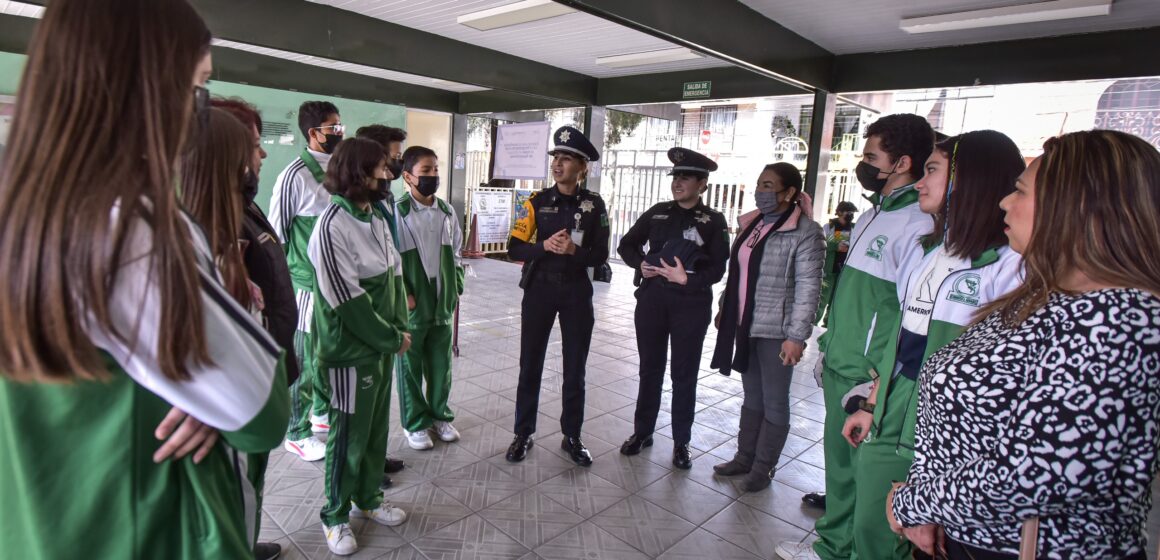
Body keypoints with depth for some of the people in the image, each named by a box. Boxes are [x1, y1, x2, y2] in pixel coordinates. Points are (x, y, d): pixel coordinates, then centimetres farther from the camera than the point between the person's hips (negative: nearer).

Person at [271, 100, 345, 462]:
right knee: (305, 360, 6)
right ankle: (297, 434, 23)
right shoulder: (296, 175, -13)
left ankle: (324, 412, 39)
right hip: (308, 283, -6)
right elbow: (275, 232, -7)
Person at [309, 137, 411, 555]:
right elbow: (348, 300, -21)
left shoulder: (376, 217, 6)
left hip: (382, 345, 7)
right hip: (351, 350, -7)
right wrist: (392, 338, -14)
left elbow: (394, 273, 6)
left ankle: (369, 498, 38)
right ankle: (335, 516, 28)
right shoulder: (332, 227, -19)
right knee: (348, 435, 7)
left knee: (377, 427, 19)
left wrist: (399, 329, -4)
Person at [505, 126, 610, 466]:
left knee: (575, 368, 9)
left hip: (577, 292, 0)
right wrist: (545, 246, -22)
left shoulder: (594, 205, -2)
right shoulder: (537, 202, -1)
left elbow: (600, 255, -5)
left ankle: (572, 437, 25)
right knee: (530, 364, 7)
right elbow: (515, 249, -6)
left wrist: (573, 250, -23)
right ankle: (523, 434, 23)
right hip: (540, 289, 0)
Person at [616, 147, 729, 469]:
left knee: (684, 373, 7)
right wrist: (640, 264, -6)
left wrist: (687, 279, -22)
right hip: (652, 298, 3)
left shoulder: (714, 221, -1)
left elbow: (717, 269, -7)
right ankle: (642, 431, 27)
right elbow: (627, 245, 13)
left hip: (691, 304, -2)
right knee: (650, 368, 12)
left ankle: (681, 442, 20)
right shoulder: (658, 213, 8)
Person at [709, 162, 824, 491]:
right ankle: (744, 458, 31)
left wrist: (796, 335, -18)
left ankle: (763, 468, 22)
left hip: (775, 332, -7)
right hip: (746, 326, 7)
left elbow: (808, 287, -15)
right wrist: (725, 310, 18)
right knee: (751, 397, 18)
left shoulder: (804, 232, -12)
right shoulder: (752, 224, 11)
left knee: (774, 402, 8)